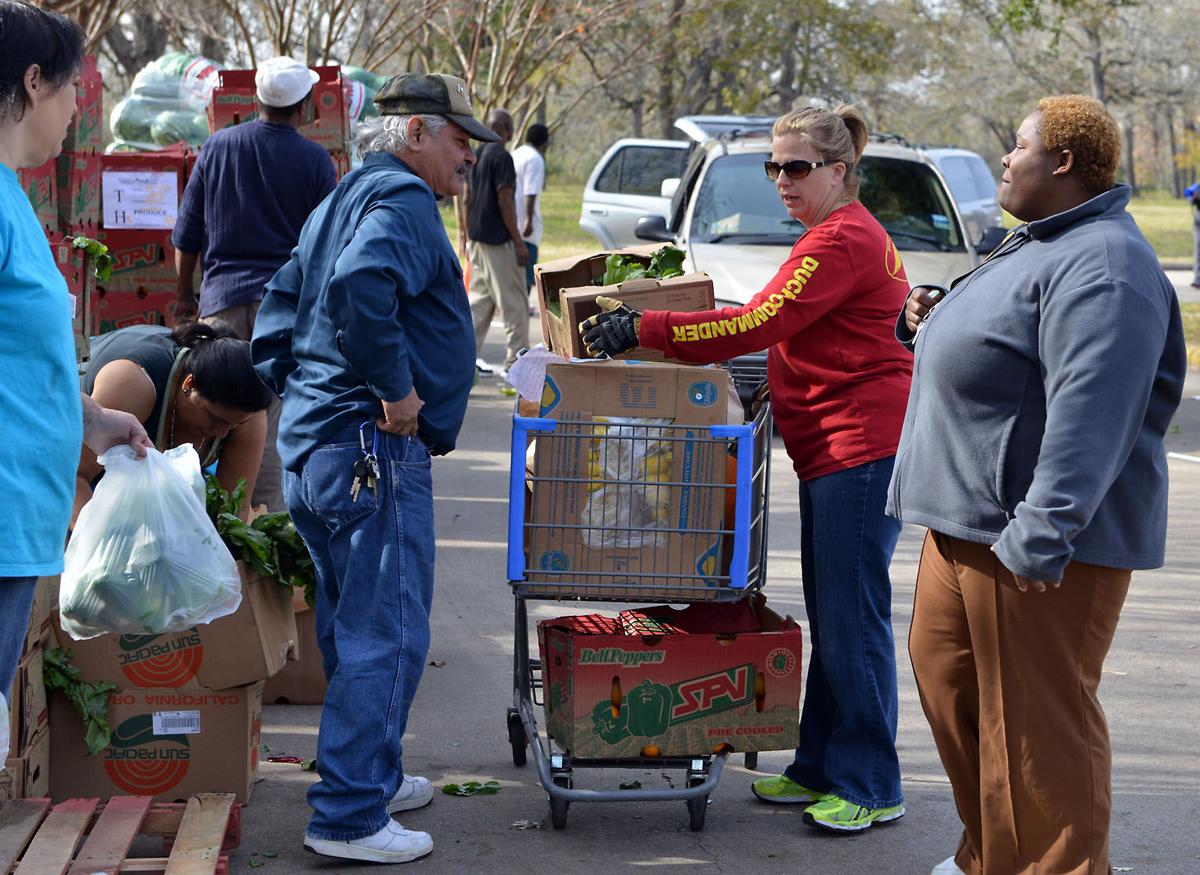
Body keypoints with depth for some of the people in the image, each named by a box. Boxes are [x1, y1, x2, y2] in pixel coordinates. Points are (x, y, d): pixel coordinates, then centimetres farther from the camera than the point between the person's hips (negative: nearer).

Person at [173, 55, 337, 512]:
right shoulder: (315, 160, -1)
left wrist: (184, 293, 20)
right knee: (275, 414, 2)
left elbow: (186, 234, 9)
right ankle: (266, 511, 0)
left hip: (223, 297, 1)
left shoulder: (217, 146, 5)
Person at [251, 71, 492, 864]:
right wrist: (396, 389, -23)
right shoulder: (401, 198, -11)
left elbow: (277, 317, 23)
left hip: (312, 443, 11)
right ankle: (350, 818, -5)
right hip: (373, 448, -11)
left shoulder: (343, 200, 21)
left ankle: (371, 775, 33)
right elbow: (360, 286, -31)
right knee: (386, 634, -7)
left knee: (354, 626, 20)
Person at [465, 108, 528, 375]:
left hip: (478, 238, 9)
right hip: (498, 240, -9)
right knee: (514, 301, -2)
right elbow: (505, 202, -18)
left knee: (480, 298, 13)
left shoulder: (477, 155, 11)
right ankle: (515, 360, -1)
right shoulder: (501, 157, -15)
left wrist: (469, 238, 21)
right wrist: (519, 242, -15)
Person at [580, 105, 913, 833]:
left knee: (853, 618, -7)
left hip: (860, 445, -11)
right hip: (836, 446, 11)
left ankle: (872, 789, -1)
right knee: (831, 616, 14)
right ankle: (822, 770, 21)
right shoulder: (844, 234, 21)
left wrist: (644, 328, -19)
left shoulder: (842, 240, -14)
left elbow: (758, 323, -21)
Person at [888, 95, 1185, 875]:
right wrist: (937, 327, 13)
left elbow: (1091, 416, -28)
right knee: (949, 677, 19)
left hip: (1034, 542, -11)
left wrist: (1042, 535, -32)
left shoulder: (1099, 267, -19)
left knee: (1037, 719, -5)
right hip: (969, 520, 11)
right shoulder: (1042, 248, 17)